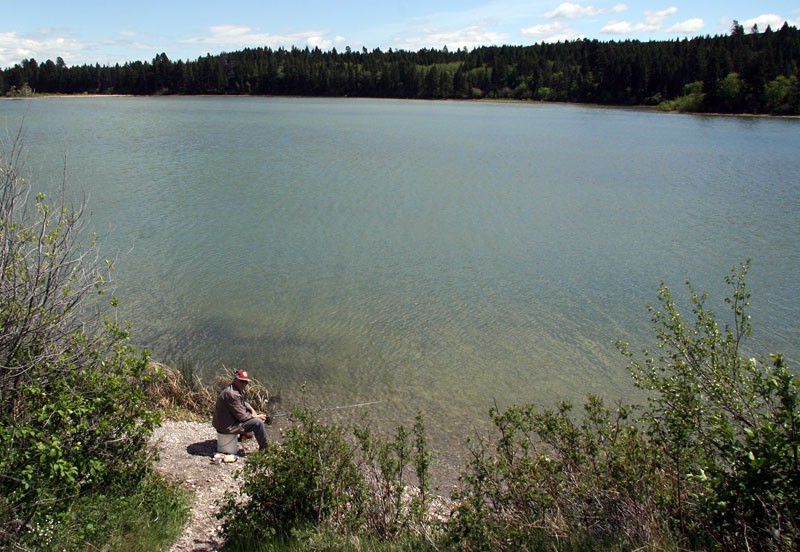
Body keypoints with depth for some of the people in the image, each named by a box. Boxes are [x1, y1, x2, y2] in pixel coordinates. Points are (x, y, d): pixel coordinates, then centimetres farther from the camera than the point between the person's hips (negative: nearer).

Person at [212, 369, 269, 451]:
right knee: (258, 422, -14)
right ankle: (264, 449, 2)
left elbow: (243, 402, 22)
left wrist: (252, 410, 5)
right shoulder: (232, 394, -28)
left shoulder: (238, 389, 3)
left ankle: (243, 434, 30)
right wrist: (256, 416, -11)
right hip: (227, 426, -11)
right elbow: (241, 417, -24)